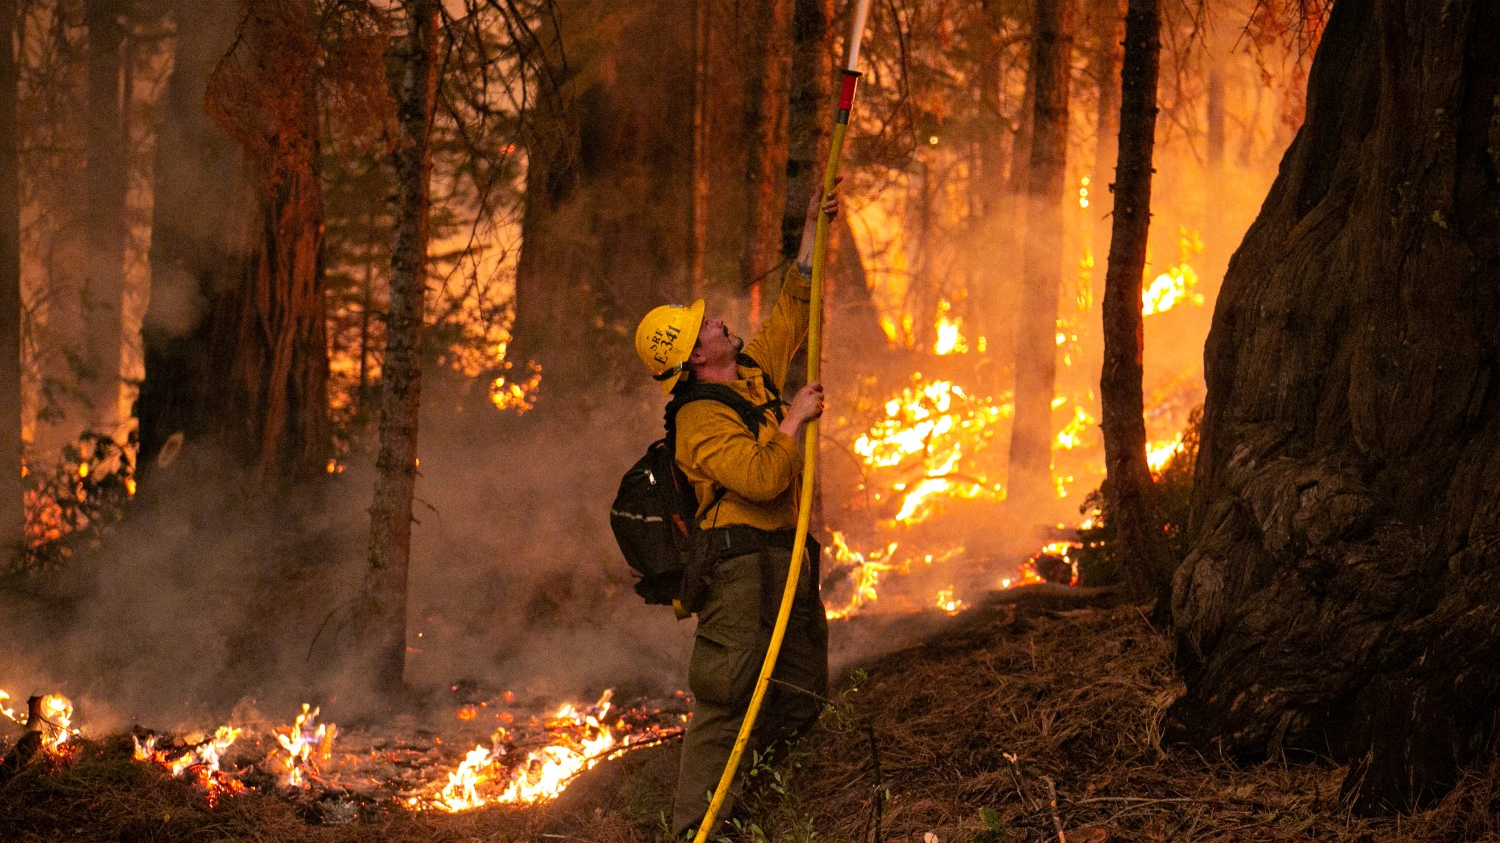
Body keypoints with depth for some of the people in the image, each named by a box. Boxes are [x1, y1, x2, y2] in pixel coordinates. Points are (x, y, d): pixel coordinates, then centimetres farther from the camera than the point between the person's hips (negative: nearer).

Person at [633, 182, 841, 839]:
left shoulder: (756, 371, 12)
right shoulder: (702, 423, -15)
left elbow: (792, 313, 24)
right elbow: (763, 479, -27)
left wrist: (812, 230, 21)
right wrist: (794, 420, -14)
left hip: (788, 561, 9)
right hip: (740, 564, -9)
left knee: (801, 698, 11)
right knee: (726, 702, -14)